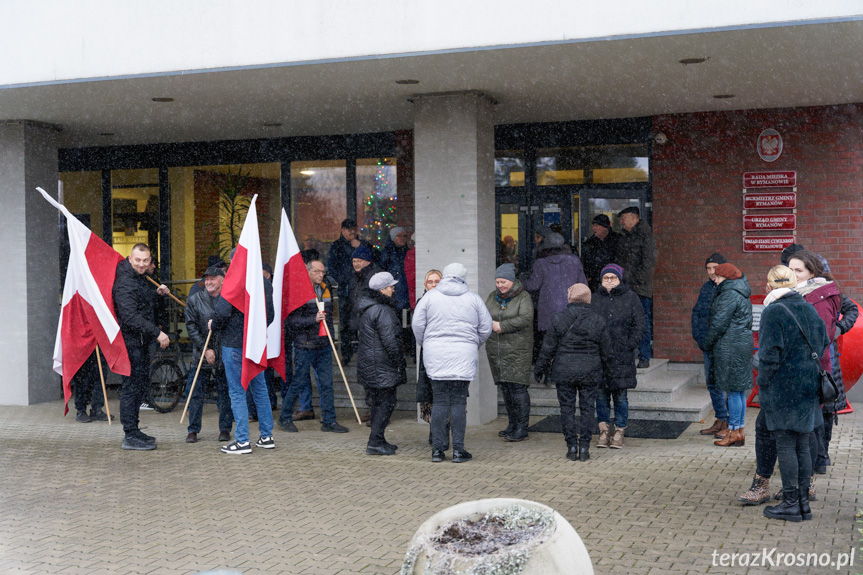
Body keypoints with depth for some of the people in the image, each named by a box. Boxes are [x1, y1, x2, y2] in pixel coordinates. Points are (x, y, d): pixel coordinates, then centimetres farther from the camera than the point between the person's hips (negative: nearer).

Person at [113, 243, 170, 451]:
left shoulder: (140, 279, 15)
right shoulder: (124, 283, -17)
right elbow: (131, 317, -26)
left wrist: (158, 294, 12)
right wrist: (157, 333, -29)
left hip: (142, 342, 10)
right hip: (131, 342, -10)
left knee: (140, 385, 15)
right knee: (132, 386, -7)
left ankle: (134, 431, 25)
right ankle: (130, 436, -2)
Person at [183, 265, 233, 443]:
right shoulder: (194, 300, 2)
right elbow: (191, 327, -1)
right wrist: (205, 349, -9)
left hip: (224, 354, 0)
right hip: (201, 355, 0)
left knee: (225, 393, 6)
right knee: (196, 393, 2)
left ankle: (225, 428, 18)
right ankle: (193, 430, 12)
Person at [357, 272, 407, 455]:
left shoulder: (366, 308, 14)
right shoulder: (383, 311, -18)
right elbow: (390, 340, -20)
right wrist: (400, 362, -11)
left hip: (368, 363, 10)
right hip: (382, 366, -10)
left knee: (377, 402, 15)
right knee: (386, 402, -5)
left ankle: (378, 440, 22)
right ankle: (375, 443, -6)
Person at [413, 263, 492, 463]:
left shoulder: (430, 296, 4)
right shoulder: (474, 299, 6)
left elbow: (418, 325, 3)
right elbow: (486, 328, 8)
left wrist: (425, 345, 19)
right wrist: (473, 345, 24)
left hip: (436, 356, 0)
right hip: (463, 356, 0)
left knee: (439, 401, 5)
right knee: (459, 401, 2)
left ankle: (437, 449, 6)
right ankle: (458, 449, 3)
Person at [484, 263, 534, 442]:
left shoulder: (523, 297, -4)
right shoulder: (492, 297, 13)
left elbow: (525, 318, -17)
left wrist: (502, 326, -17)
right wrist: (491, 324, -11)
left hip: (517, 349, -6)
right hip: (495, 350, 6)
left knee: (518, 387, -10)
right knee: (504, 387, 9)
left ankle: (522, 428, -6)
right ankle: (513, 424, 20)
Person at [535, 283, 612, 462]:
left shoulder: (559, 319, -7)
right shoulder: (597, 321, -3)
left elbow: (548, 348, -4)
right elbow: (606, 351, 4)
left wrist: (540, 368, 9)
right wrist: (607, 371, 19)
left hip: (564, 371, -1)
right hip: (589, 373, 1)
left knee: (567, 408, 6)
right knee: (587, 408, 7)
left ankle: (571, 447, 6)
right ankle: (584, 447, 5)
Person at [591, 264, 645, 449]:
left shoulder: (630, 298, 6)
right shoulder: (594, 299, 11)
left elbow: (639, 324, 4)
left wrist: (631, 345, -6)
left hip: (622, 356, -2)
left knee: (620, 395, 1)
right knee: (601, 394, 3)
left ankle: (619, 433, 9)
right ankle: (604, 431, 13)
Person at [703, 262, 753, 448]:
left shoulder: (730, 295, -14)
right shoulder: (741, 293, 17)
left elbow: (719, 323, -16)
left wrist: (708, 343, -2)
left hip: (730, 347, -10)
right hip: (743, 343, 10)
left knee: (732, 390, -5)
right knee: (739, 390, 12)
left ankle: (734, 432, -1)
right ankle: (739, 430, 16)